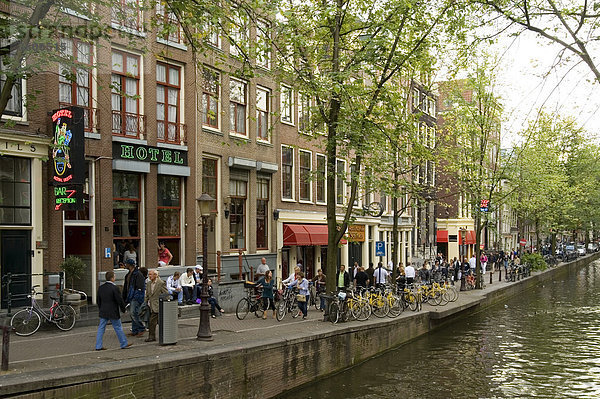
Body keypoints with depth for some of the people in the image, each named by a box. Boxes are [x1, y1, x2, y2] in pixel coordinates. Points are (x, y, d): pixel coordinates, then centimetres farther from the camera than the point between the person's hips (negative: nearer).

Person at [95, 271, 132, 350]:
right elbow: (120, 300, -15)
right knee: (118, 328, 6)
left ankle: (98, 346, 7)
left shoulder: (101, 287, 4)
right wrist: (123, 309, 0)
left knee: (101, 328, 9)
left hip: (103, 312, 6)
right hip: (113, 312, -6)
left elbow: (98, 300, 13)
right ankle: (124, 344, 17)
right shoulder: (114, 288, -16)